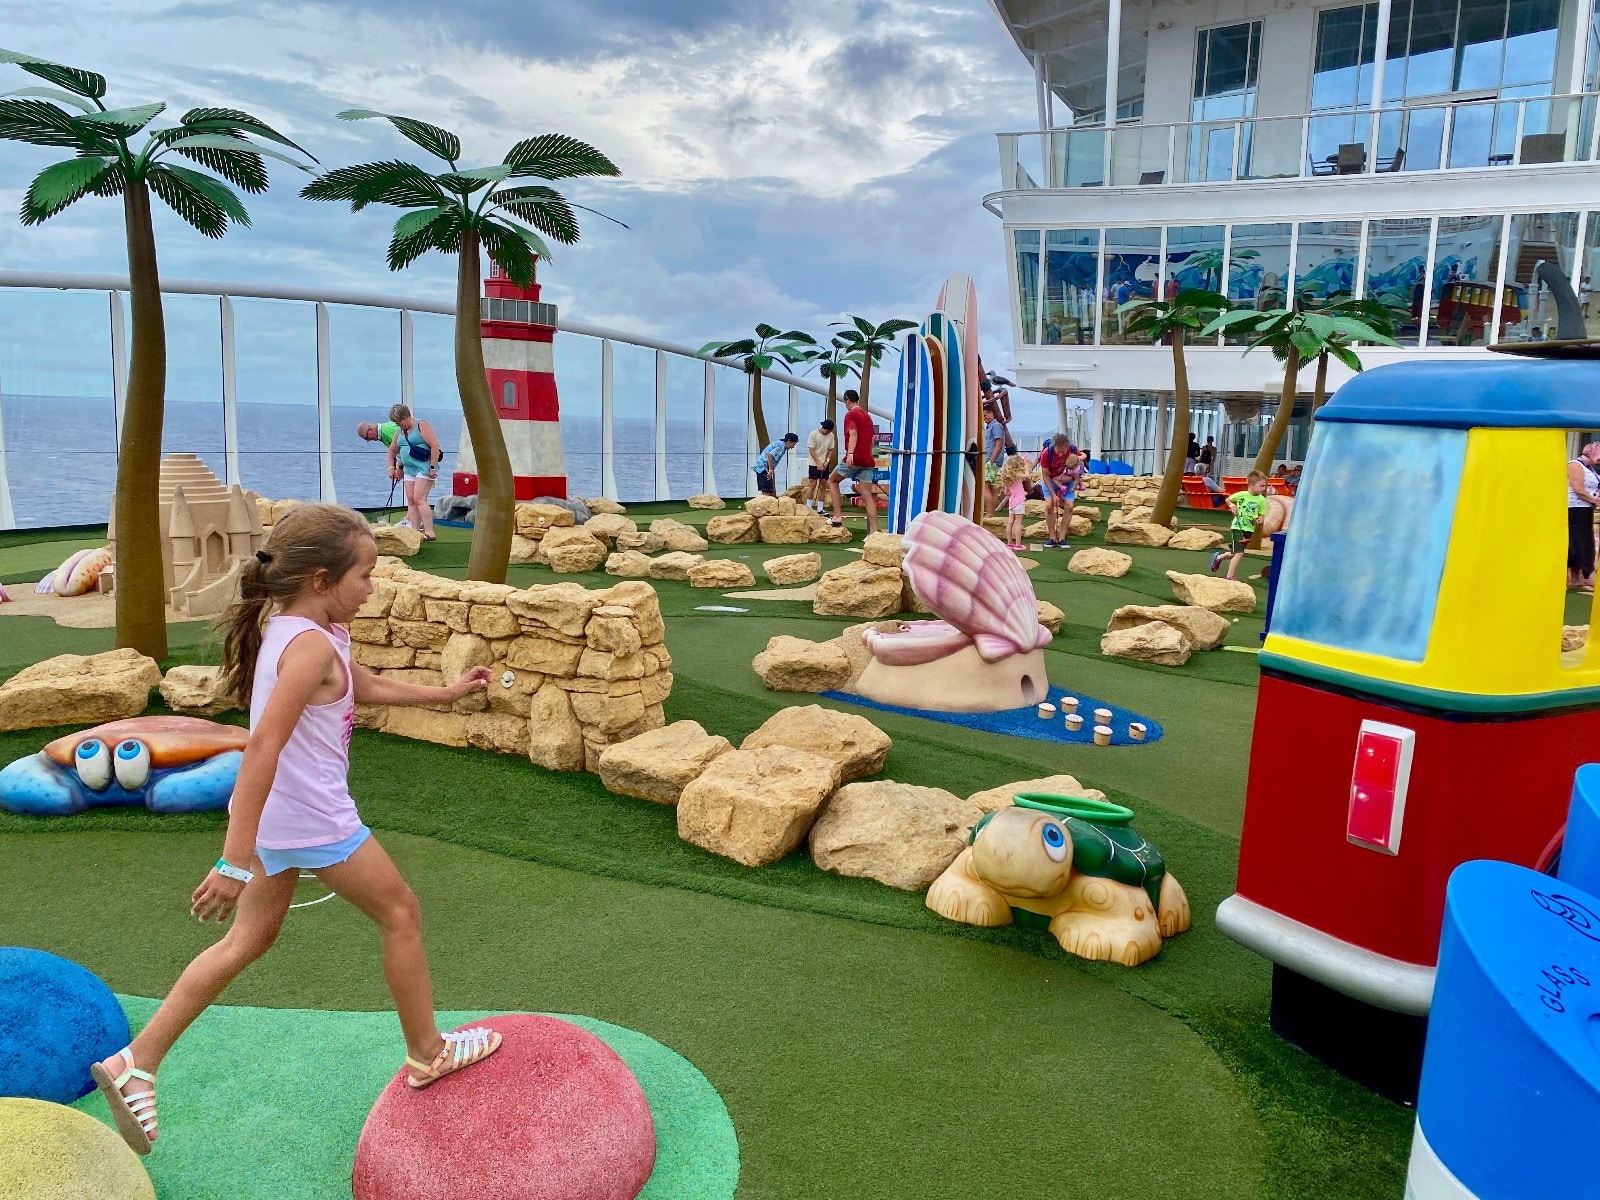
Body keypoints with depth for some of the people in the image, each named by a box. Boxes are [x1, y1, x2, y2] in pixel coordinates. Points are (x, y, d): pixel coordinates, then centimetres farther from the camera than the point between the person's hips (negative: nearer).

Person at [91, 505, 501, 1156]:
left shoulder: (288, 627, 7)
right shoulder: (312, 646, -23)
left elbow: (369, 686, 22)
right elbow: (263, 746, -30)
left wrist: (447, 692, 26)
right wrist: (237, 861, -32)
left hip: (274, 815, 9)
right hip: (315, 822, -9)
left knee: (248, 941, 20)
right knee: (401, 913, 9)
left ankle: (135, 1062, 23)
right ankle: (428, 1053, 25)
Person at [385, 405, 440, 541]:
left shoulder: (421, 426, -9)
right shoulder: (400, 431, 15)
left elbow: (435, 446, -17)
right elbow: (392, 450, 28)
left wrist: (433, 467, -20)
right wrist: (392, 467, 19)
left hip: (424, 468, -9)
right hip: (409, 470, 9)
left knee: (419, 499, -16)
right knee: (411, 501, 4)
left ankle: (429, 533, -15)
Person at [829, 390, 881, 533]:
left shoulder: (850, 415, -3)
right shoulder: (867, 415, 21)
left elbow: (853, 434, -19)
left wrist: (850, 453, -30)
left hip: (854, 458, -7)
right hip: (868, 460, 7)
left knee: (832, 481, 15)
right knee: (867, 495, 1)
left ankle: (838, 516, 3)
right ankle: (873, 531, -8)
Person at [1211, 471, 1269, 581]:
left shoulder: (1262, 500, -5)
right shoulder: (1241, 495, -10)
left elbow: (1262, 515, 2)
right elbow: (1228, 499, 8)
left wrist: (1259, 519, -20)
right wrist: (1232, 506, -11)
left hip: (1249, 529, 4)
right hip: (1237, 527, -4)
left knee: (1235, 552, 15)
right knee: (1239, 553, -14)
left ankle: (1219, 556, 45)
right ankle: (1230, 578, -4)